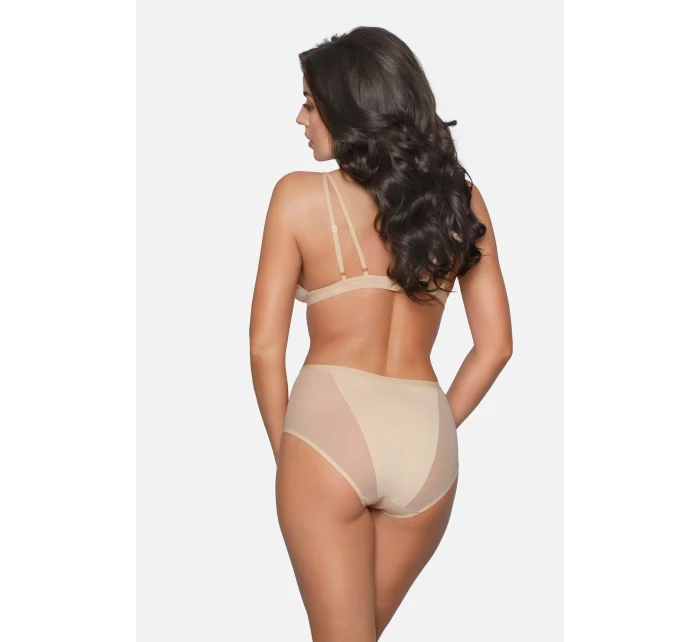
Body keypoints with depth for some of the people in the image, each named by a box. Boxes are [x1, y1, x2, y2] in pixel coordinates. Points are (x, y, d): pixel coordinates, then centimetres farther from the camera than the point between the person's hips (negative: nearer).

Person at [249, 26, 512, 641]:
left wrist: (285, 448, 10)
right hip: (427, 438, 5)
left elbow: (266, 348, -2)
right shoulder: (462, 199, 8)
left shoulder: (301, 195, -2)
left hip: (332, 427, -4)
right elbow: (495, 344, 9)